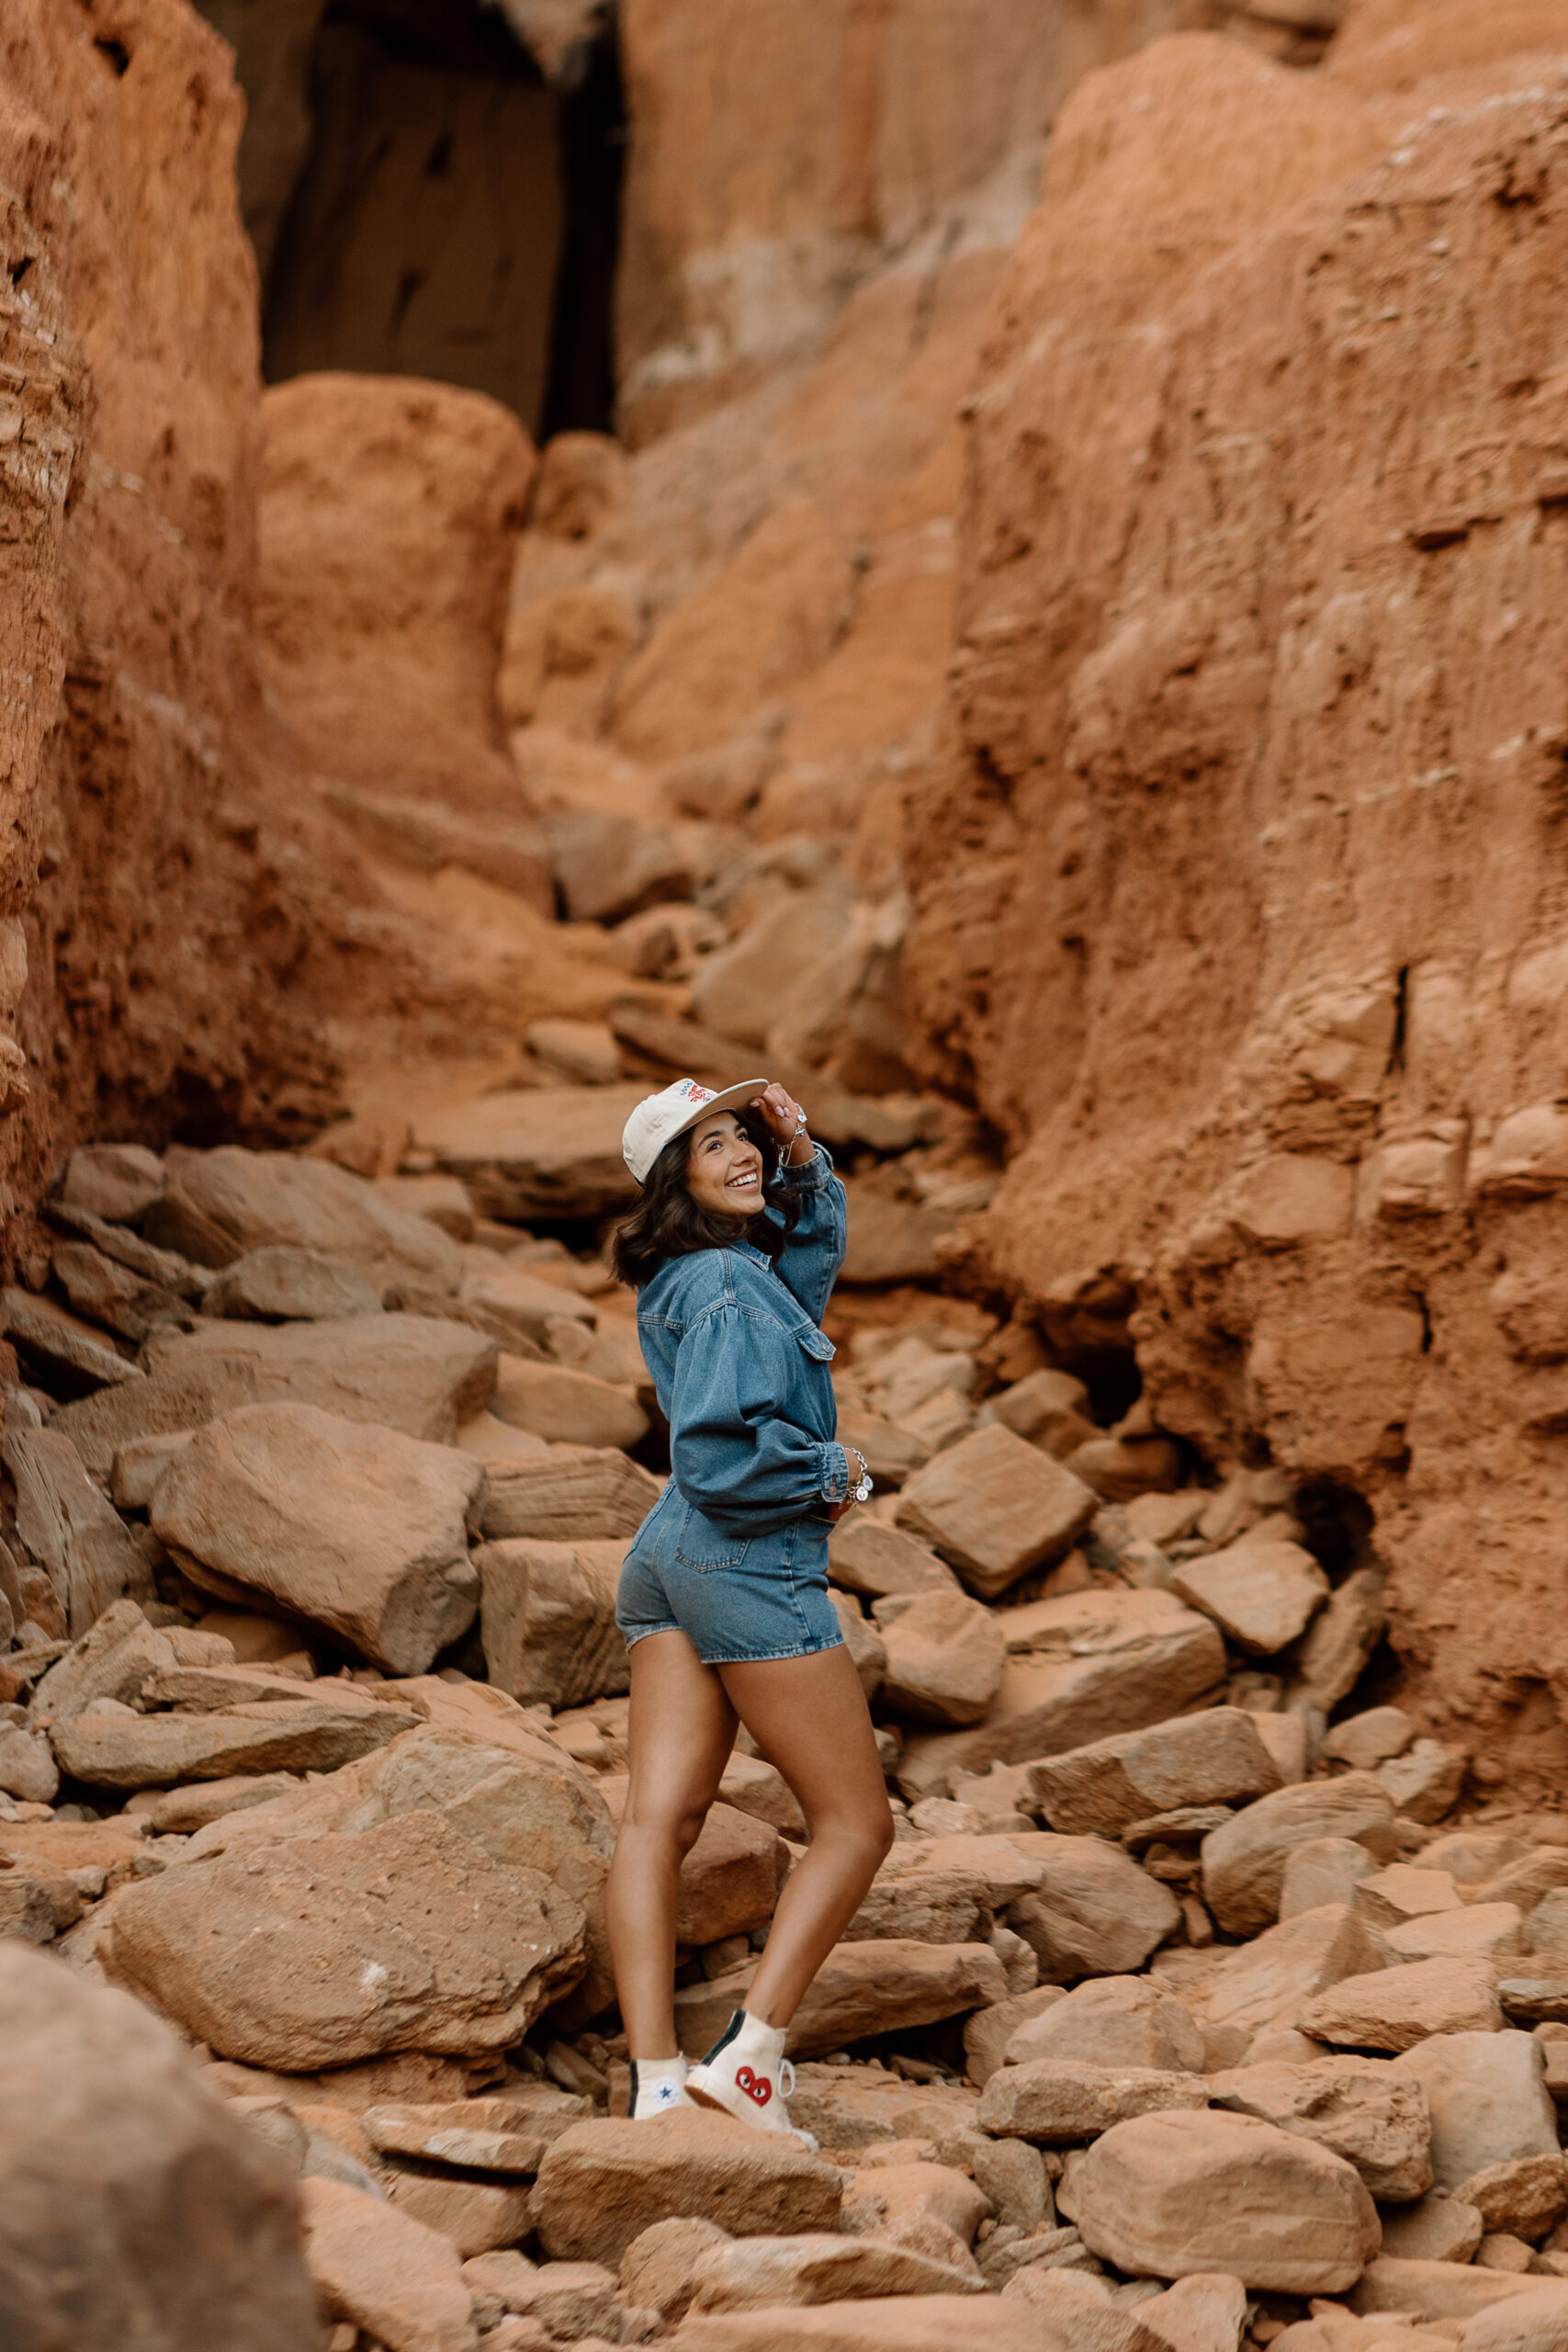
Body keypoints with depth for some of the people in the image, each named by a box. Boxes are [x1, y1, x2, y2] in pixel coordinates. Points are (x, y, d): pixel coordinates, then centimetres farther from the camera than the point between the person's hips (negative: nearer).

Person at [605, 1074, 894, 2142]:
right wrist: (832, 1472, -10)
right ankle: (751, 2058, -6)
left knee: (660, 1817, -2)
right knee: (856, 1823, 2)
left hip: (670, 1559, 9)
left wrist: (805, 1154, 14)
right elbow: (718, 1454, -24)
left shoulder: (748, 1265, 11)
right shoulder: (726, 1289, -16)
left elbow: (813, 1252, 31)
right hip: (751, 1566, -9)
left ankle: (656, 2082, -5)